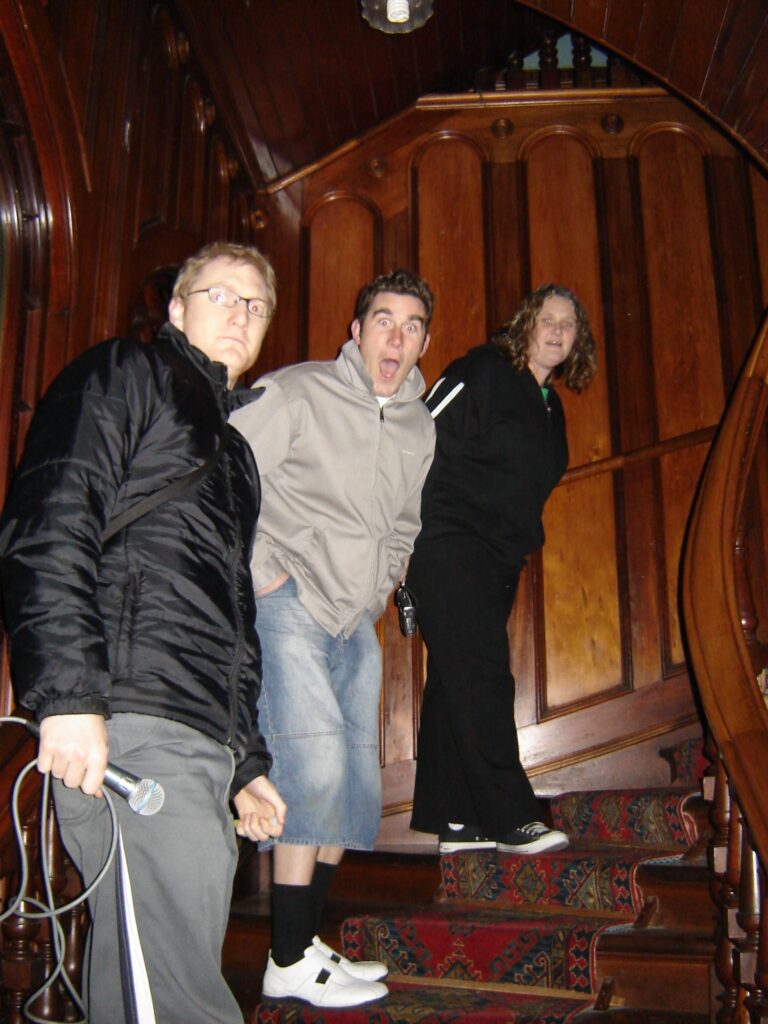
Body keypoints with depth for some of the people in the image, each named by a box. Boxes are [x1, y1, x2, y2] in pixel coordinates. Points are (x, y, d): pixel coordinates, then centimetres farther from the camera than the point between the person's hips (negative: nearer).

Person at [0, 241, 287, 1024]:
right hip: (127, 724, -8)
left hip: (200, 740, 8)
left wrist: (243, 760, 25)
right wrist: (68, 693, -22)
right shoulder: (126, 373, 6)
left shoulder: (232, 447, 30)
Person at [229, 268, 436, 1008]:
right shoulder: (295, 393, -6)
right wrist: (263, 573, -14)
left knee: (354, 780, 8)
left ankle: (307, 943, 21)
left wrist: (378, 591, 12)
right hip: (287, 605, -7)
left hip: (354, 619, 7)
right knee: (314, 759, -17)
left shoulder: (419, 427, 13)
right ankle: (288, 962, -5)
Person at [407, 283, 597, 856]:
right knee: (481, 680, -9)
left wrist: (522, 542, 19)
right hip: (448, 545, -8)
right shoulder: (481, 373, -7)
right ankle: (510, 819, -3)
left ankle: (455, 820, 15)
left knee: (457, 683, 10)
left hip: (498, 560, 9)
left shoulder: (550, 407, 17)